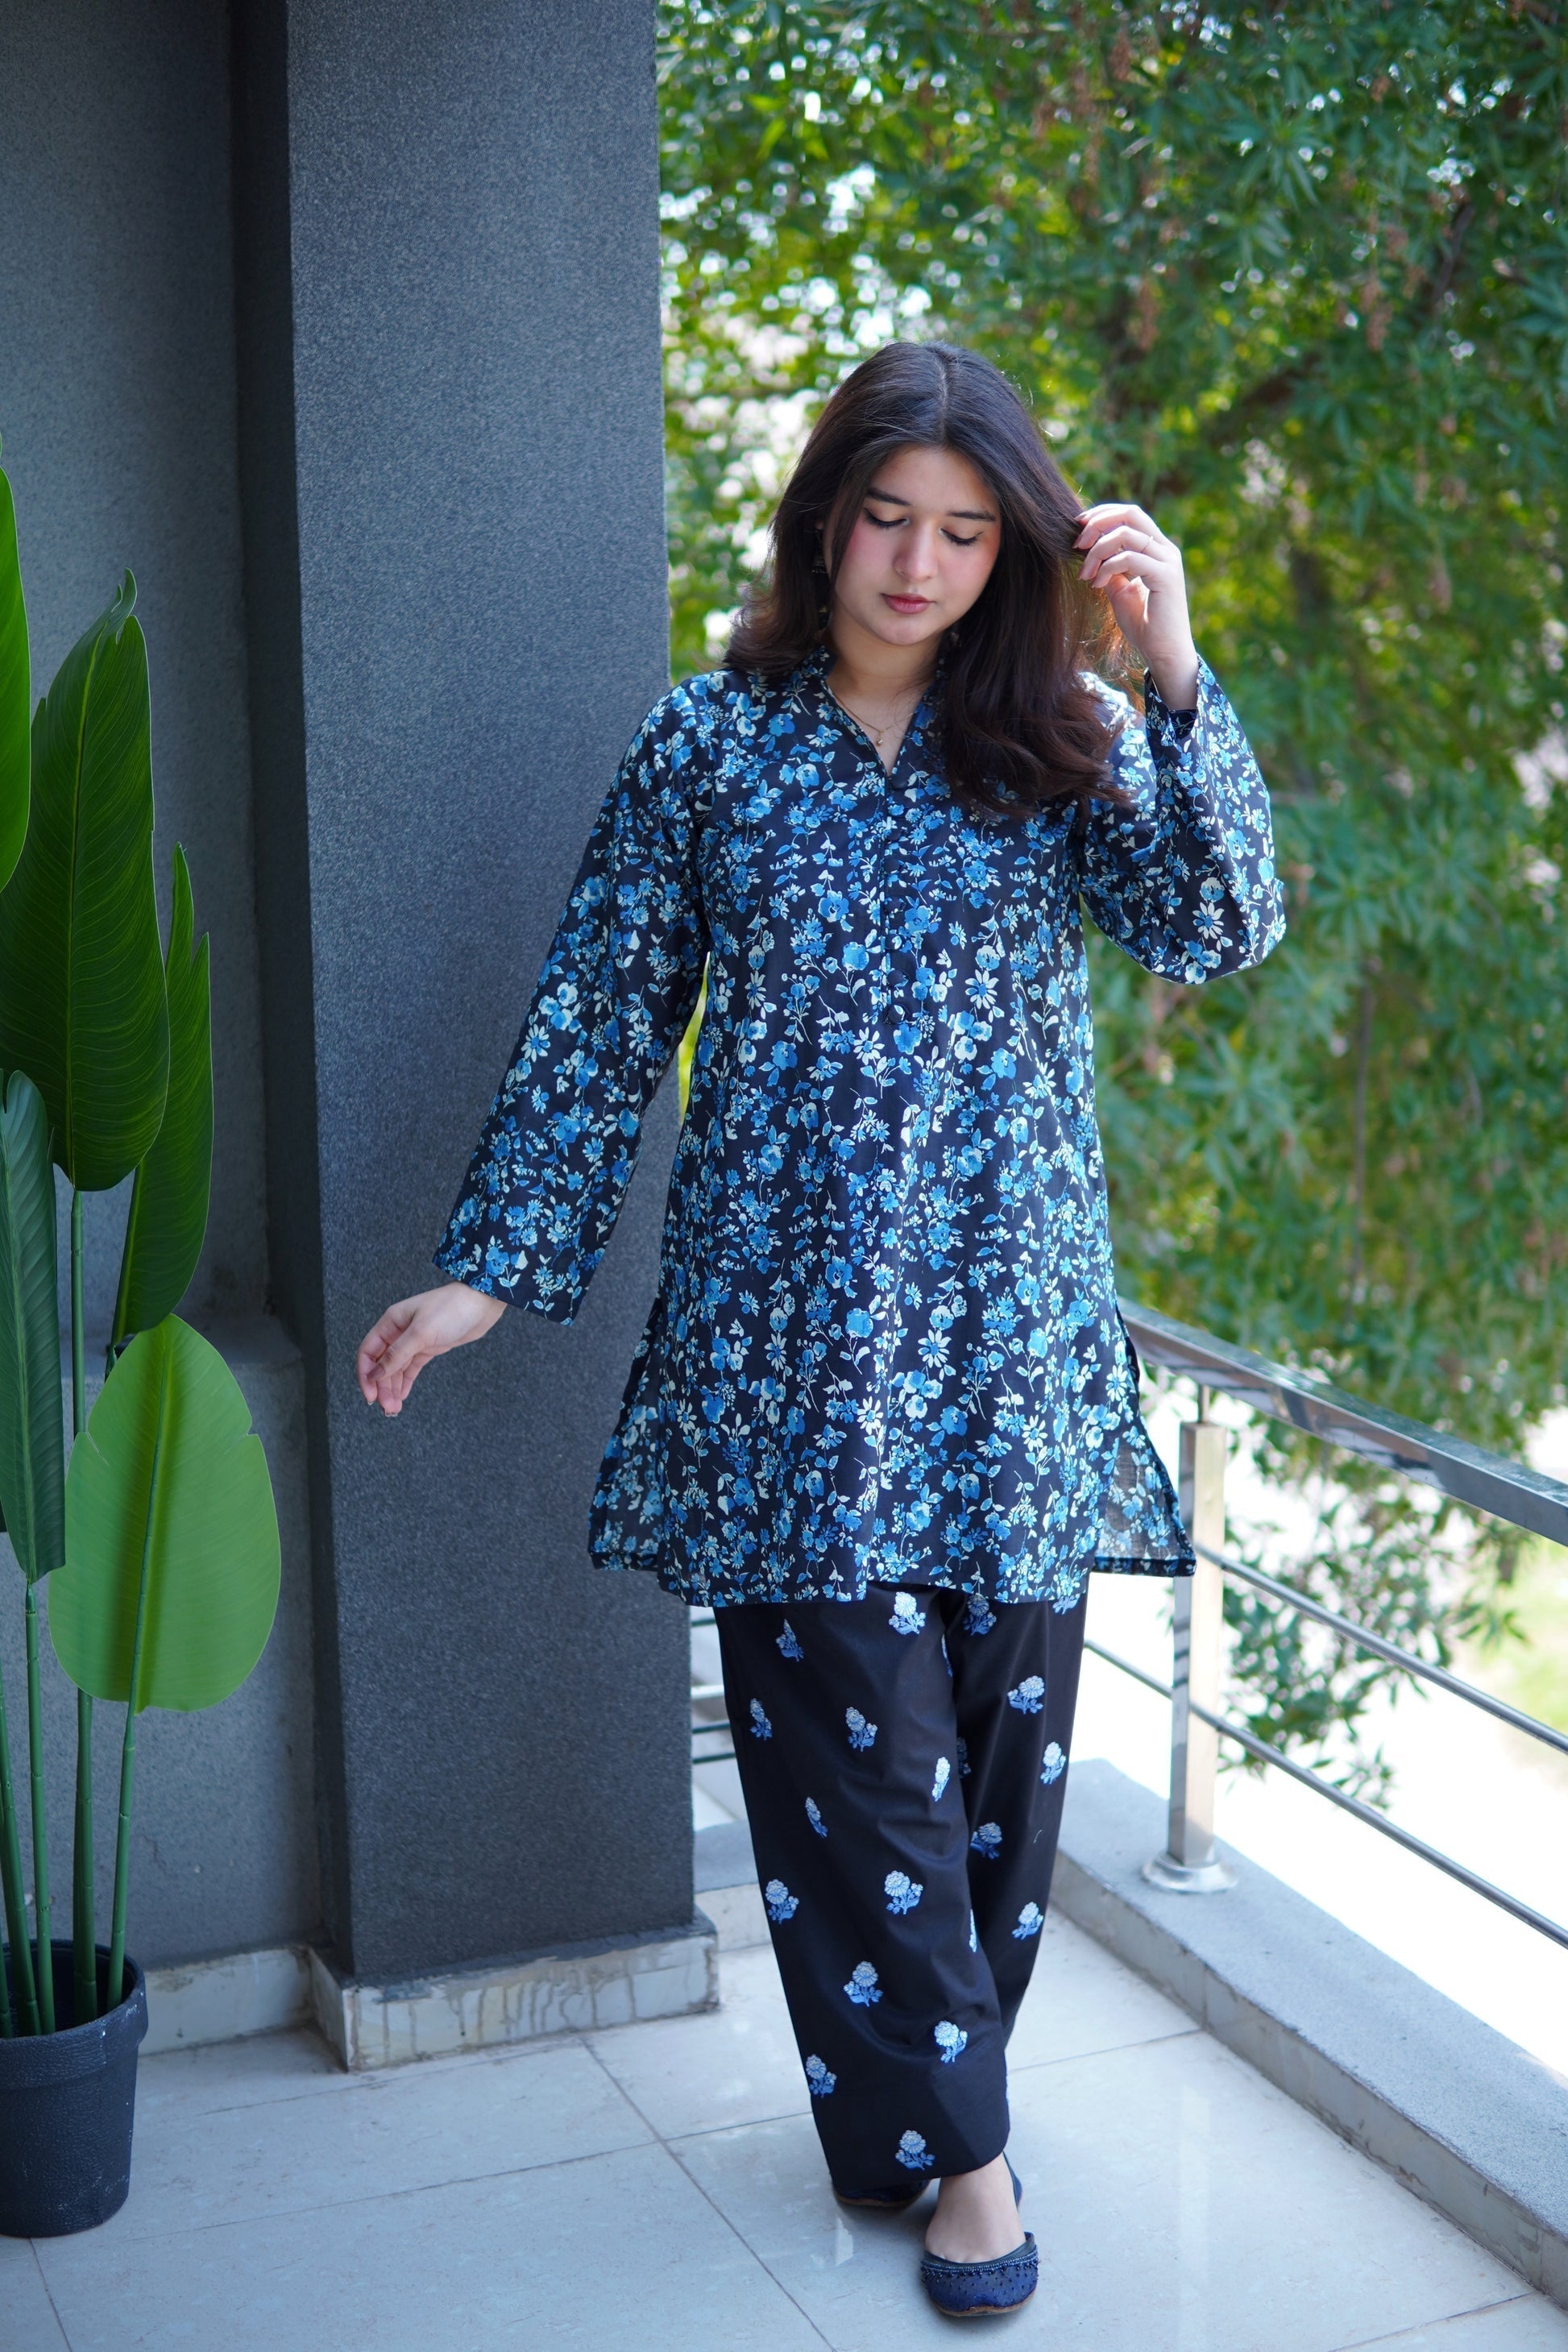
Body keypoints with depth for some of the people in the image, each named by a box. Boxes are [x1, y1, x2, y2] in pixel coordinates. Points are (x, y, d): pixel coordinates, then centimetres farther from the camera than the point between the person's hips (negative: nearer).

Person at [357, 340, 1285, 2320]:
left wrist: (1174, 674, -19)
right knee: (851, 1727, -1)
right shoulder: (709, 744, 2)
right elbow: (600, 1024, 3)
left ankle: (915, 2106, 28)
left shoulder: (1062, 738, 5)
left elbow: (1220, 928, -9)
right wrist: (493, 1265, -1)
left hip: (1013, 1334, 2)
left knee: (1000, 1728, 8)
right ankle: (956, 2138, 17)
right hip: (794, 1325, -1)